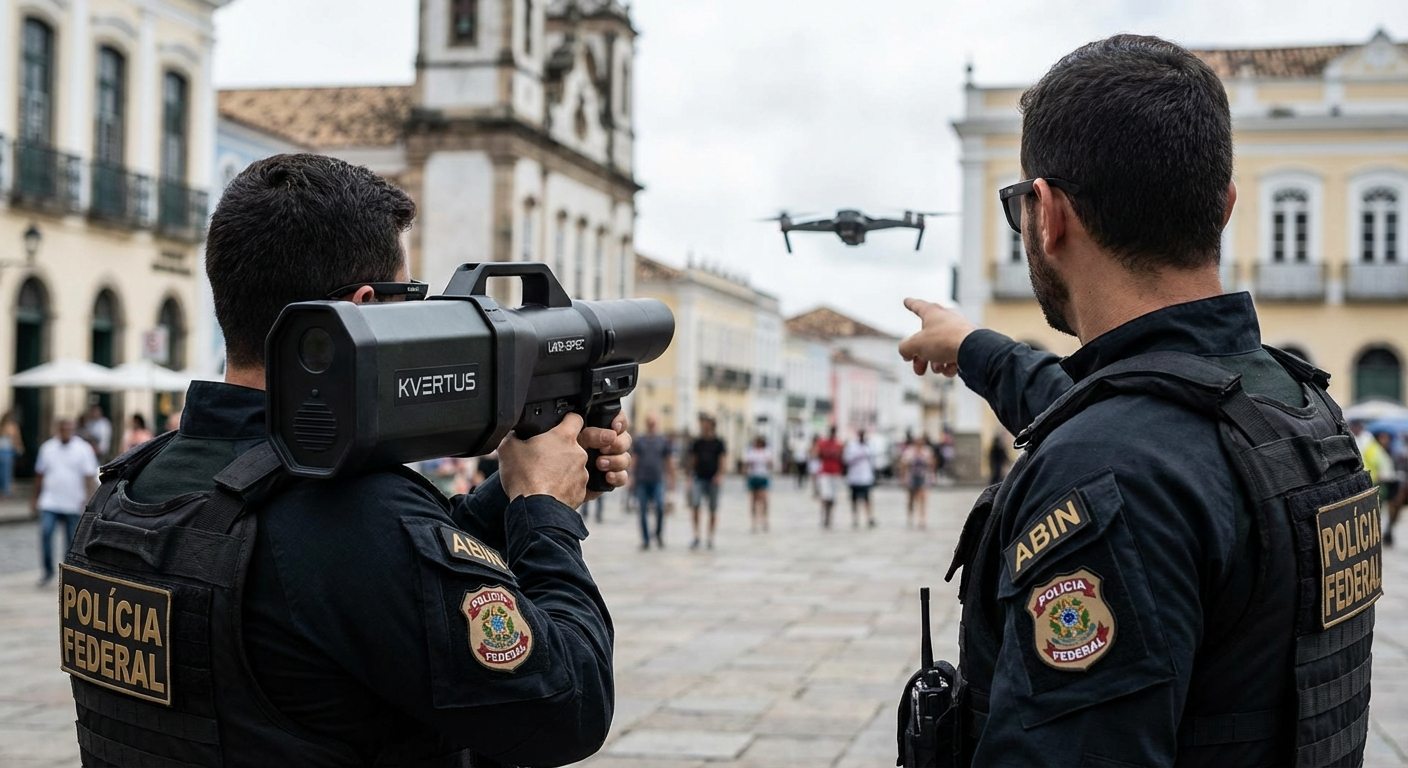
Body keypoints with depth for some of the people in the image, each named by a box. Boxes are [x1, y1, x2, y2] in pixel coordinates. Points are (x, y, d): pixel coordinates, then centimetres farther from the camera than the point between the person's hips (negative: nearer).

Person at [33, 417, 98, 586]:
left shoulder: (83, 449, -3)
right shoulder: (47, 447, 7)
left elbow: (90, 476, -5)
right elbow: (40, 475, 16)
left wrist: (89, 499, -14)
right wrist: (35, 498, 16)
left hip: (74, 505, -2)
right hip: (50, 503, 2)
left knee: (71, 541, 5)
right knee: (45, 533, -15)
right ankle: (47, 571, -2)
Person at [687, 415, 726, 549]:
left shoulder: (718, 443, 2)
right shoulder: (696, 442, 8)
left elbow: (722, 460, -2)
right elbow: (693, 460, 13)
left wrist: (719, 475, -16)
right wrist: (691, 476, 8)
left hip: (712, 479, -1)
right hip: (699, 478, 1)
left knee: (713, 509, 4)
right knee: (694, 505, -15)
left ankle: (710, 537, 15)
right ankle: (696, 535, -8)